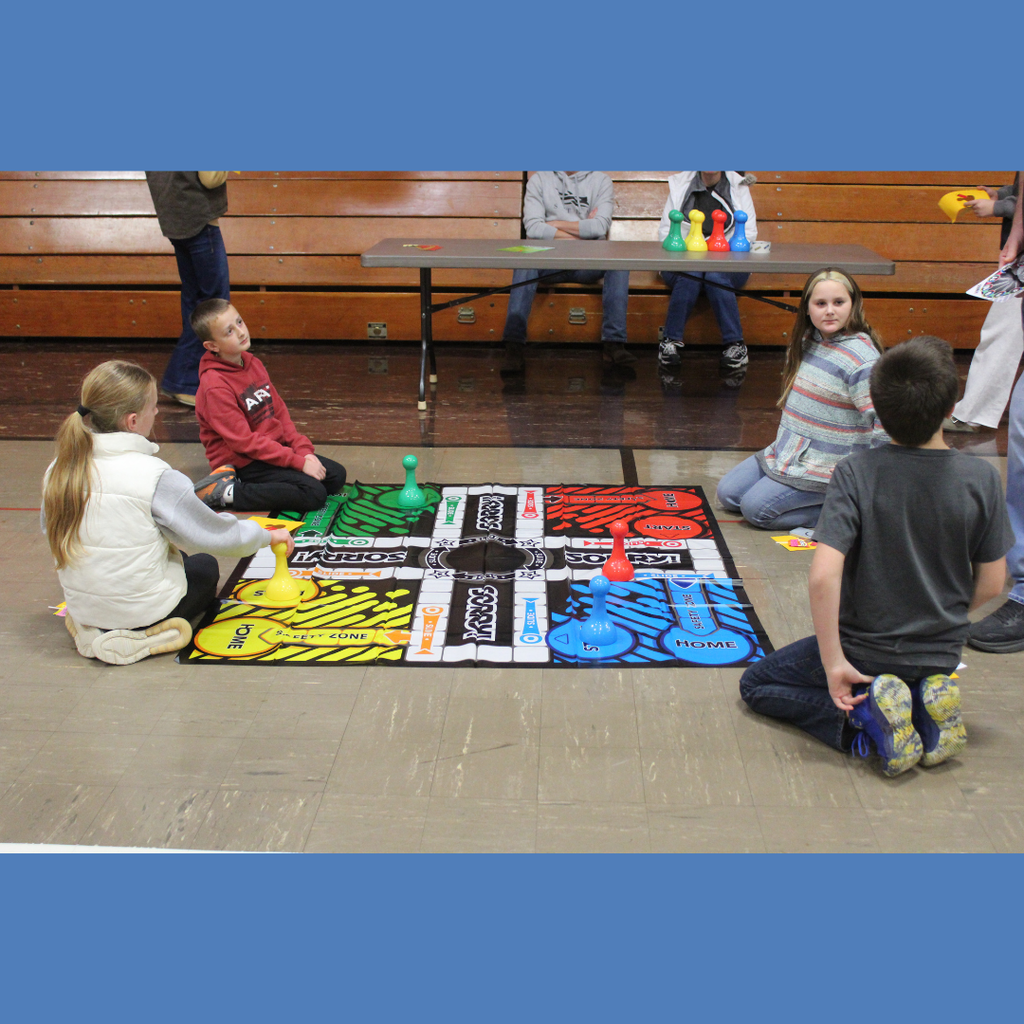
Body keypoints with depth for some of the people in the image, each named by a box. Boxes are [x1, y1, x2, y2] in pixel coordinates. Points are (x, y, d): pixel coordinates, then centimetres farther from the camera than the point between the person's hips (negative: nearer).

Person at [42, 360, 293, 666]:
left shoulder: (58, 470, -8)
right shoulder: (153, 476, -24)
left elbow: (50, 528, 9)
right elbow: (214, 534, -14)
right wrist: (267, 535, 4)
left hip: (82, 606, 6)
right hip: (144, 610, -6)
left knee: (178, 557, 32)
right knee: (206, 568, 27)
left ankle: (94, 627, 16)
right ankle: (143, 632, 8)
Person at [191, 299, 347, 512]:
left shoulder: (253, 364, 7)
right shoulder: (215, 386, -20)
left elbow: (280, 412, 12)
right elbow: (244, 441, -21)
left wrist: (303, 450, -2)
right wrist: (299, 462, -21)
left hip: (274, 448, 9)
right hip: (242, 463, -9)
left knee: (336, 475, 2)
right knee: (314, 494, -20)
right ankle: (227, 492, -14)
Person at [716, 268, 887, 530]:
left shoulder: (861, 359, -22)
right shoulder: (807, 341, 4)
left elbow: (884, 423, -23)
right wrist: (783, 447, 18)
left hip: (826, 467, -9)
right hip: (787, 451, 9)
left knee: (755, 508, -17)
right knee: (727, 494, 8)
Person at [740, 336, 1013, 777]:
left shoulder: (856, 473, -21)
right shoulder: (981, 478, -13)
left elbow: (823, 577, -28)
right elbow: (990, 584, -4)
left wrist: (833, 662, -18)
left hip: (865, 650, -4)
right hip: (942, 653, 4)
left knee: (756, 685, 18)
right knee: (914, 680, 40)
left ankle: (863, 715, -7)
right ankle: (925, 704, 3)